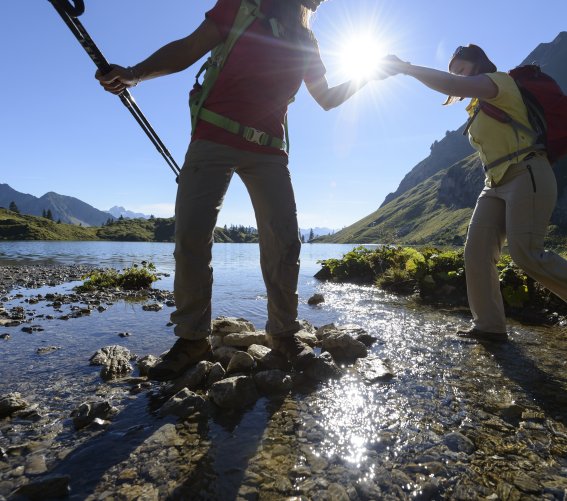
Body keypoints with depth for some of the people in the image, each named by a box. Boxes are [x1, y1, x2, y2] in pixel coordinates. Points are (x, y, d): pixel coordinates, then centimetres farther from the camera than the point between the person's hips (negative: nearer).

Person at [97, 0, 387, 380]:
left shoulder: (306, 42, 19)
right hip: (213, 140, -3)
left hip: (268, 151, 4)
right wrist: (135, 74, -14)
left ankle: (284, 332, 9)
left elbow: (326, 99, 25)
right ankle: (192, 338, 1)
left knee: (284, 241, -4)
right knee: (191, 235, -11)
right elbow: (189, 49, 0)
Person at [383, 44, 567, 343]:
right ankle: (490, 325, -6)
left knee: (525, 254, -19)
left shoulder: (500, 80, -2)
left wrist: (405, 67, -18)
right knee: (476, 251, -6)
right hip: (496, 185, 9)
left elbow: (454, 86, -21)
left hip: (528, 177, -8)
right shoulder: (478, 108, 23)